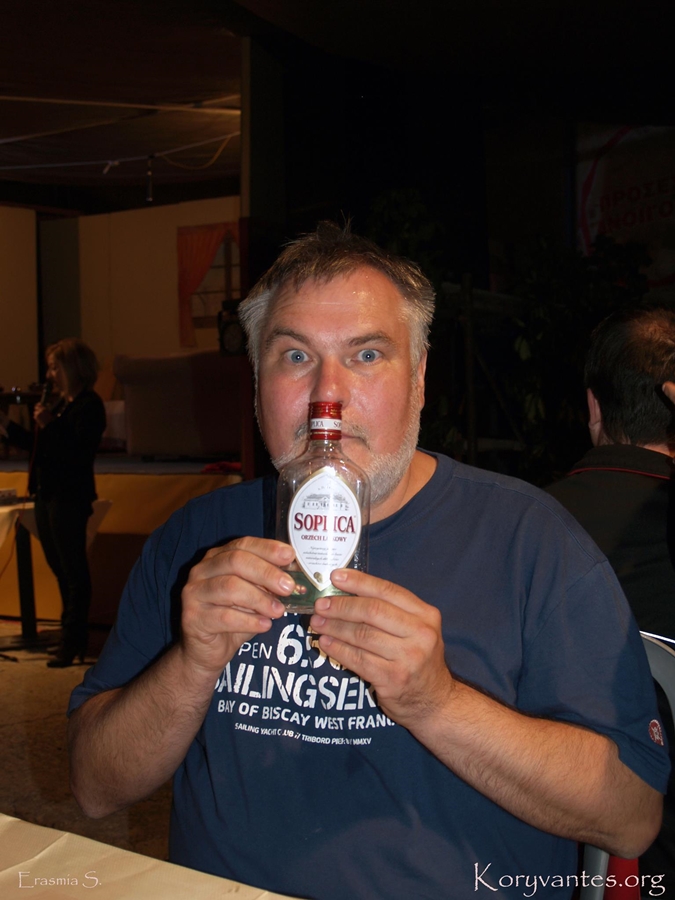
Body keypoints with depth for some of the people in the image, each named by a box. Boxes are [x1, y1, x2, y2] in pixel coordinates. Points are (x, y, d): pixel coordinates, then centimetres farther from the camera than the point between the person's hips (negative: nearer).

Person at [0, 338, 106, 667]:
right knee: (60, 567, 16)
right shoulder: (55, 402, 13)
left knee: (73, 570, -2)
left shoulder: (89, 405, -12)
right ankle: (73, 632, 28)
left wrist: (49, 425, -24)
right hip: (46, 494, 9)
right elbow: (34, 445, 17)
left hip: (70, 498, -9)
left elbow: (79, 452, -22)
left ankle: (71, 643, 4)